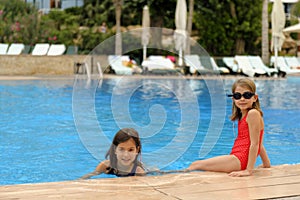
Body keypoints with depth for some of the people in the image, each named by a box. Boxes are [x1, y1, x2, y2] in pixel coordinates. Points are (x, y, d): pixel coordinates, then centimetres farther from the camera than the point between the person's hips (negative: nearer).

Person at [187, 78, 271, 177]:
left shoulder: (253, 113, -13)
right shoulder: (243, 115, 17)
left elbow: (255, 144, -18)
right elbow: (259, 144, 20)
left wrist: (249, 170, -21)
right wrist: (267, 164, 23)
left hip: (239, 159, -10)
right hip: (237, 157, 10)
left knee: (196, 165, -6)